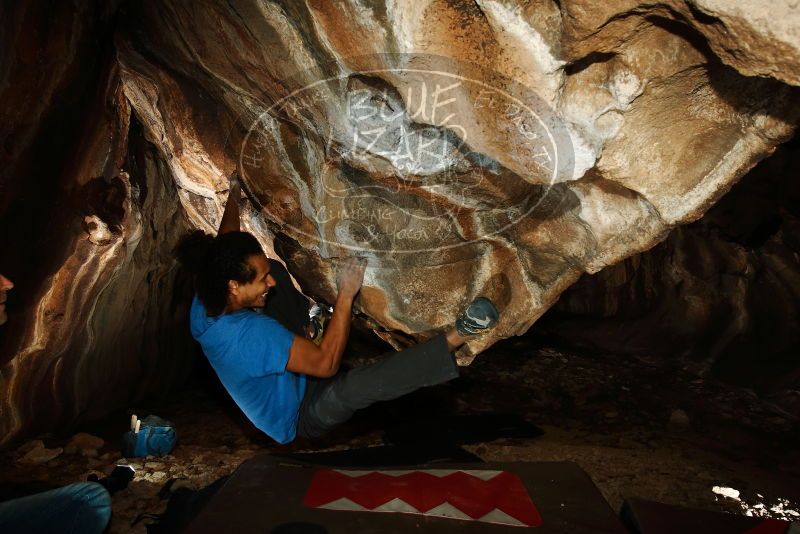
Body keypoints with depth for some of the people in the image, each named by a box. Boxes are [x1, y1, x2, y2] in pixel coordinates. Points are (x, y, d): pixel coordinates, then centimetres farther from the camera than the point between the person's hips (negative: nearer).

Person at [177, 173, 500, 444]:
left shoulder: (204, 307, -17)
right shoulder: (251, 332, -43)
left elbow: (221, 252, 5)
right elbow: (325, 363, -39)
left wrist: (233, 195, 16)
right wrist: (345, 295, -39)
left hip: (279, 377, 8)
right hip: (300, 417, -8)